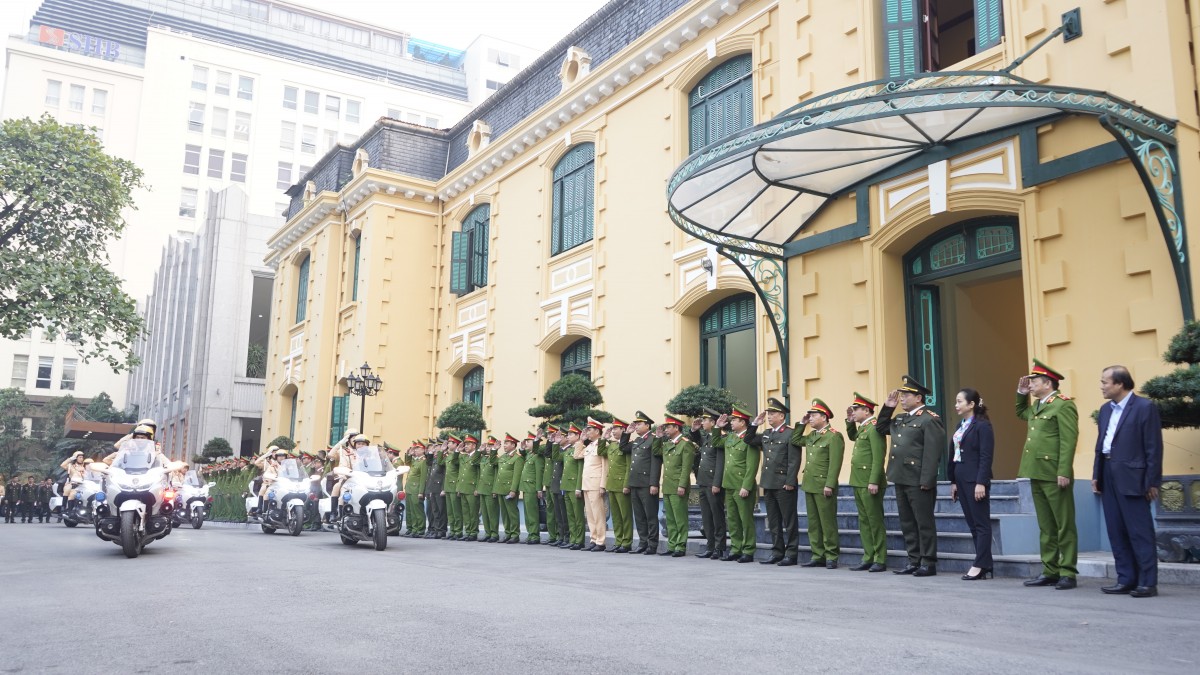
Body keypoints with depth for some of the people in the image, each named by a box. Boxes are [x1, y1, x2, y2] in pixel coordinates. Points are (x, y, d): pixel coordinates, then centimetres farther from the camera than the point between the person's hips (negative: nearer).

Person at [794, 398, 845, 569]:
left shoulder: (834, 436, -10)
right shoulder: (811, 435, 15)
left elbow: (835, 463, -16)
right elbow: (795, 441, 26)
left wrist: (829, 485, -22)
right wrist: (801, 424, 15)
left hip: (823, 487, -8)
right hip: (809, 485, 8)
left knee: (828, 523, -2)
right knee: (813, 523, 10)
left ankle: (831, 557, 5)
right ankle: (818, 556, 16)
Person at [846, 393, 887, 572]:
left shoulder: (874, 428, -13)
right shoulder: (862, 428, 14)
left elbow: (878, 457, -19)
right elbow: (852, 436, 37)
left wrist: (874, 482, -23)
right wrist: (849, 420, 19)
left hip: (870, 484, -9)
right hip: (858, 483, 9)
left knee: (875, 522, -2)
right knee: (864, 522, 11)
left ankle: (880, 561, 3)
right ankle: (868, 558, 17)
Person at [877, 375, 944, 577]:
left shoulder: (930, 420, -10)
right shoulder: (900, 419, 16)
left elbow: (932, 453, -16)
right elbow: (880, 428, 29)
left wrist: (926, 481, -21)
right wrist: (887, 407, 14)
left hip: (918, 481, -8)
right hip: (900, 479, 9)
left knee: (924, 523, 0)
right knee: (907, 523, 12)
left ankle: (928, 563, 7)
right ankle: (914, 561, 20)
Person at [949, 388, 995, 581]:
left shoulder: (982, 425, -9)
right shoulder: (961, 425, 15)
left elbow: (986, 457, -14)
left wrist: (981, 483, -19)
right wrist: (953, 481, 13)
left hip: (975, 481, -8)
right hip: (962, 480, 8)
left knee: (981, 524, -2)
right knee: (973, 524, 9)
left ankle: (980, 566, 0)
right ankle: (985, 565, 13)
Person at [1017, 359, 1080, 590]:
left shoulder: (1063, 405, -10)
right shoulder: (1036, 406, 16)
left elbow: (1068, 441, -16)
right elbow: (1020, 413, 38)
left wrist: (1064, 472, -22)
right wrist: (1021, 394, 21)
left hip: (1054, 476, -9)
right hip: (1037, 475, 9)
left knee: (1064, 526, 0)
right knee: (1046, 527, 12)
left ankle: (1067, 573, 5)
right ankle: (1049, 571, 18)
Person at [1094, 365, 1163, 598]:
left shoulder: (1145, 407, -7)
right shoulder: (1106, 409, 14)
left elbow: (1154, 447, -9)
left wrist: (1152, 482, -11)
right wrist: (1096, 474, 12)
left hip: (1131, 478, -7)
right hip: (1108, 477, 8)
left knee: (1140, 532, -3)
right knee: (1116, 532, 10)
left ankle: (1148, 583, 3)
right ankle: (1126, 579, 17)